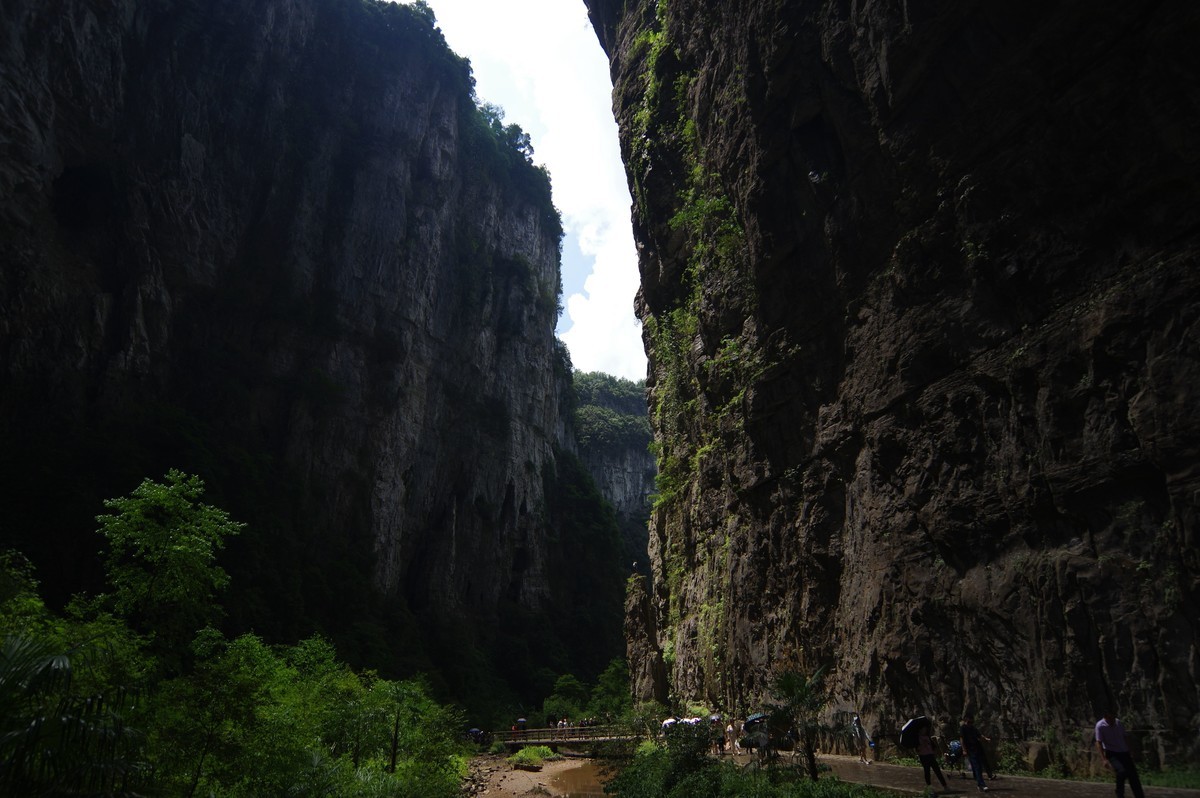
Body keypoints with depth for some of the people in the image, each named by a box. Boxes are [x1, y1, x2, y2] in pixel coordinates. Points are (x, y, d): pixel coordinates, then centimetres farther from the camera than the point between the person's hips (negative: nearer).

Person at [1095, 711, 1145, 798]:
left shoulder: (1118, 722, 1)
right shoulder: (1100, 726, -15)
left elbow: (1124, 738, 16)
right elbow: (1098, 743, -16)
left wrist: (1130, 751, 16)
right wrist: (1104, 759, -23)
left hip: (1124, 752, 6)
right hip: (1112, 754, -6)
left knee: (1133, 775, 4)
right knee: (1121, 771, -25)